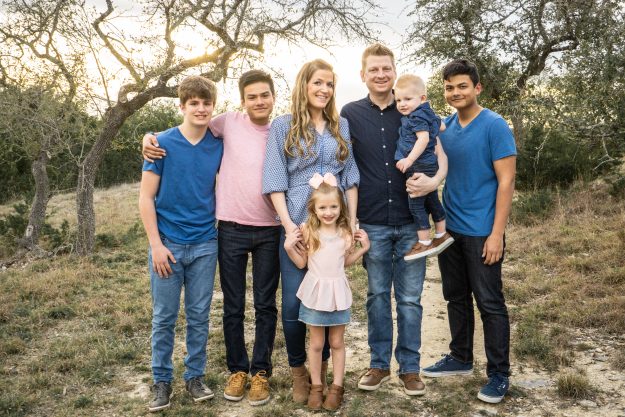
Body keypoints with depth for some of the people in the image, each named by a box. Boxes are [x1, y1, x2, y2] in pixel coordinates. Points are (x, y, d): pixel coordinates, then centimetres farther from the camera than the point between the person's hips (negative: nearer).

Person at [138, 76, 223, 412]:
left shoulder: (219, 146, 1)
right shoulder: (163, 143, -6)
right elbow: (146, 198, -6)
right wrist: (156, 244, -11)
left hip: (204, 245, 2)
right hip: (168, 244, -2)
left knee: (199, 316, 10)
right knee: (164, 318, 8)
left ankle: (195, 376, 26)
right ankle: (162, 381, 23)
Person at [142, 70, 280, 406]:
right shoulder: (229, 122, -1)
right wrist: (150, 138, -10)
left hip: (270, 231, 1)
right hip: (231, 229, 0)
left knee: (265, 305, 9)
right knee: (233, 306, 9)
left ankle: (261, 371, 24)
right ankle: (237, 369, 27)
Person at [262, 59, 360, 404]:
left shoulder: (341, 126, 12)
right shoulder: (283, 126, 2)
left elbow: (350, 177, 12)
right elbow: (275, 180, -3)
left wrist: (352, 221, 3)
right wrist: (288, 225, -12)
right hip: (297, 226, -2)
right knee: (294, 302, 0)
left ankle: (322, 368, 23)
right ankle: (298, 371, 20)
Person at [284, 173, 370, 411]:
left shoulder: (345, 233, -2)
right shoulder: (309, 232, -8)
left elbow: (345, 262, 10)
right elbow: (302, 264, -1)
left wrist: (363, 248, 2)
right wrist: (289, 248, -16)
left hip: (338, 292, 2)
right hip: (315, 291, -1)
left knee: (337, 342, 11)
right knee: (316, 343, 9)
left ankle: (337, 387, 22)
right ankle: (316, 386, 22)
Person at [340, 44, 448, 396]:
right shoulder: (351, 114, 3)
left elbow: (439, 153, 2)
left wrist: (436, 177, -21)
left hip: (411, 221, 0)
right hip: (373, 222, 0)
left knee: (410, 297, 7)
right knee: (378, 295, 11)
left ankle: (410, 367, 21)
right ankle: (380, 364, 24)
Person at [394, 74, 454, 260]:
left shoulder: (417, 116, -16)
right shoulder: (428, 113, 12)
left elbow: (423, 138, -28)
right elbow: (442, 127, 23)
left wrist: (410, 159, -34)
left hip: (420, 166, -10)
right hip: (429, 165, 10)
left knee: (416, 204, -4)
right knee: (432, 201, 20)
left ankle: (424, 243, 2)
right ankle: (442, 235, 32)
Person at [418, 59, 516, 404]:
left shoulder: (494, 126, -10)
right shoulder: (444, 126, 7)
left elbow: (506, 182, -13)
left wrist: (496, 233, -18)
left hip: (481, 233, -6)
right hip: (450, 229, 6)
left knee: (490, 303, 2)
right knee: (456, 298, 16)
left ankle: (499, 373, 15)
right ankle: (460, 358, 32)